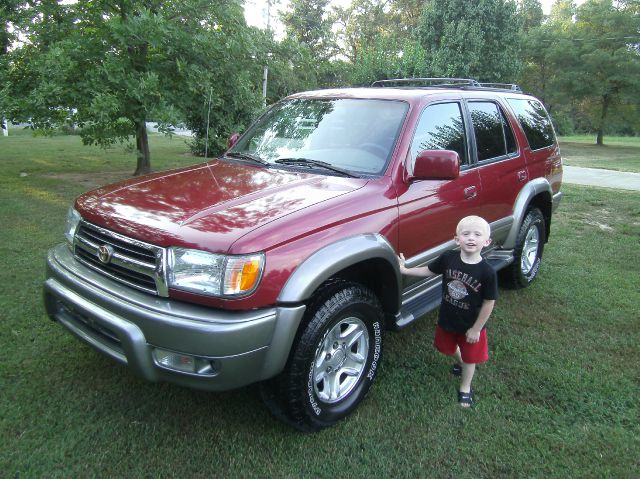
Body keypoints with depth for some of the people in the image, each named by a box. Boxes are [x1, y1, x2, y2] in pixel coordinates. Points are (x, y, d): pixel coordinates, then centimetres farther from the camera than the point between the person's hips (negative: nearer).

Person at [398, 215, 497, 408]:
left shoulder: (487, 271, -27)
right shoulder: (448, 258, -18)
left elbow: (489, 303, -17)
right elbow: (429, 270, 1)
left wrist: (476, 329, -12)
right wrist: (405, 270, -6)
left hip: (470, 325, -4)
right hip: (447, 319, 4)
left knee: (470, 357, 18)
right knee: (449, 347, 28)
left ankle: (465, 388, 43)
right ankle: (461, 363, 62)